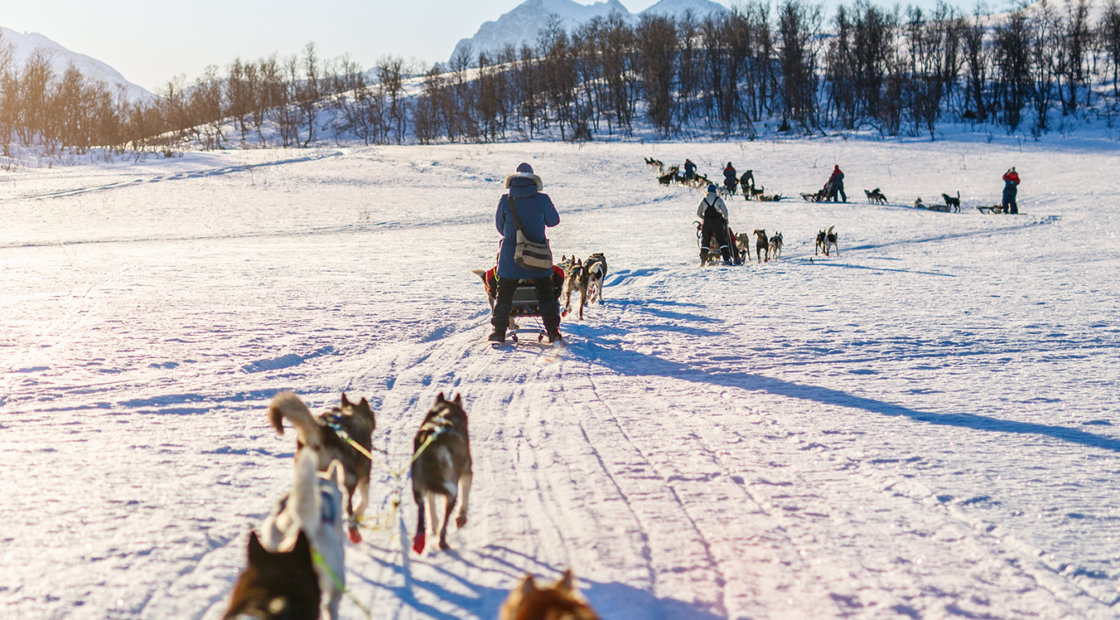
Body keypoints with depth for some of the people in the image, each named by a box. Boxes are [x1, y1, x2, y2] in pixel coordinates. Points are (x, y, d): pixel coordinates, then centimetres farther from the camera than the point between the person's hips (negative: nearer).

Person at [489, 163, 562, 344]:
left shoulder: (506, 200, -6)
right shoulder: (542, 199, -8)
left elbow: (500, 225, 7)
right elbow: (553, 220, 7)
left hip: (510, 256, 0)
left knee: (504, 294, 11)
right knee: (546, 294, 10)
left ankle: (499, 331, 11)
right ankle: (553, 332, 8)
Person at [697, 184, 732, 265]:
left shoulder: (704, 200, 2)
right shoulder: (718, 199, -4)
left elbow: (698, 213, 5)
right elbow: (725, 211, -4)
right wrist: (725, 219, 14)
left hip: (706, 222, 2)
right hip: (717, 222, -2)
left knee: (705, 241, 9)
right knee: (722, 241, 2)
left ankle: (703, 261, 5)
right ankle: (726, 259, -6)